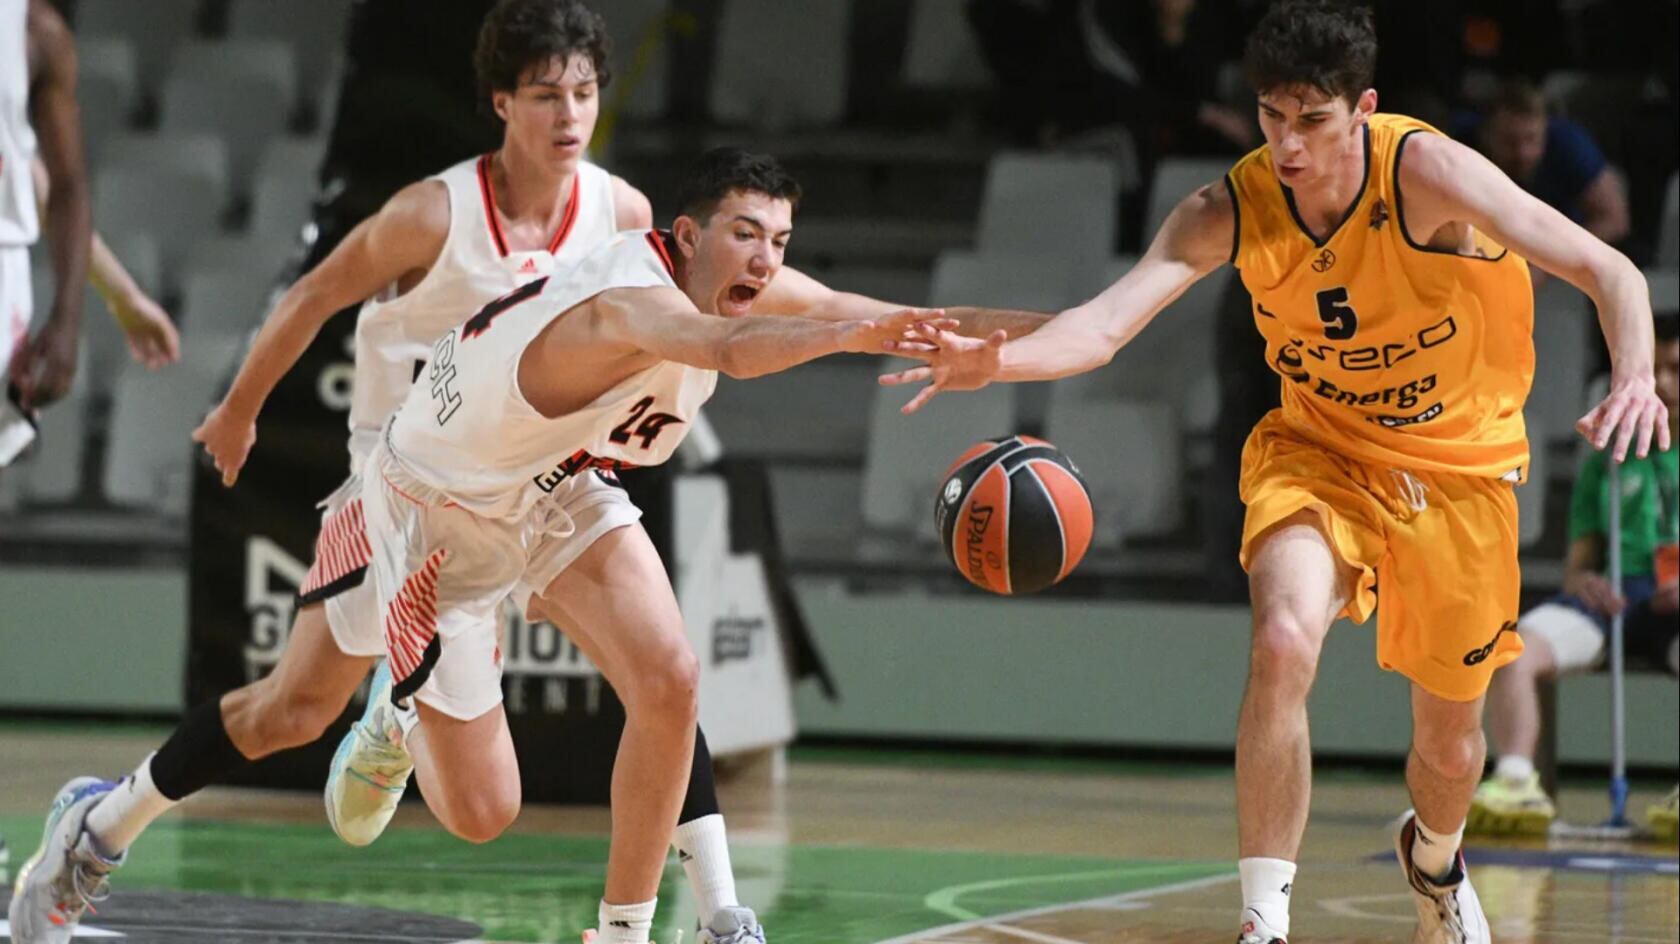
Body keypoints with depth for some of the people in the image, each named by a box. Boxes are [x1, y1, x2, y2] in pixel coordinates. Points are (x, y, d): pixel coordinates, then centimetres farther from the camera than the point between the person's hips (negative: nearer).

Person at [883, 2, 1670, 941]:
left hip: (1461, 464, 0)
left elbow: (1609, 272, -27)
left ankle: (1434, 858, 49)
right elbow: (1109, 321, -32)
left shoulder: (1429, 174, -27)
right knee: (1284, 642, -30)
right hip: (1318, 450, 0)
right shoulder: (1230, 212, -21)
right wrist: (995, 359, -53)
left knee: (1451, 741, 11)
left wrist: (1635, 378, -48)